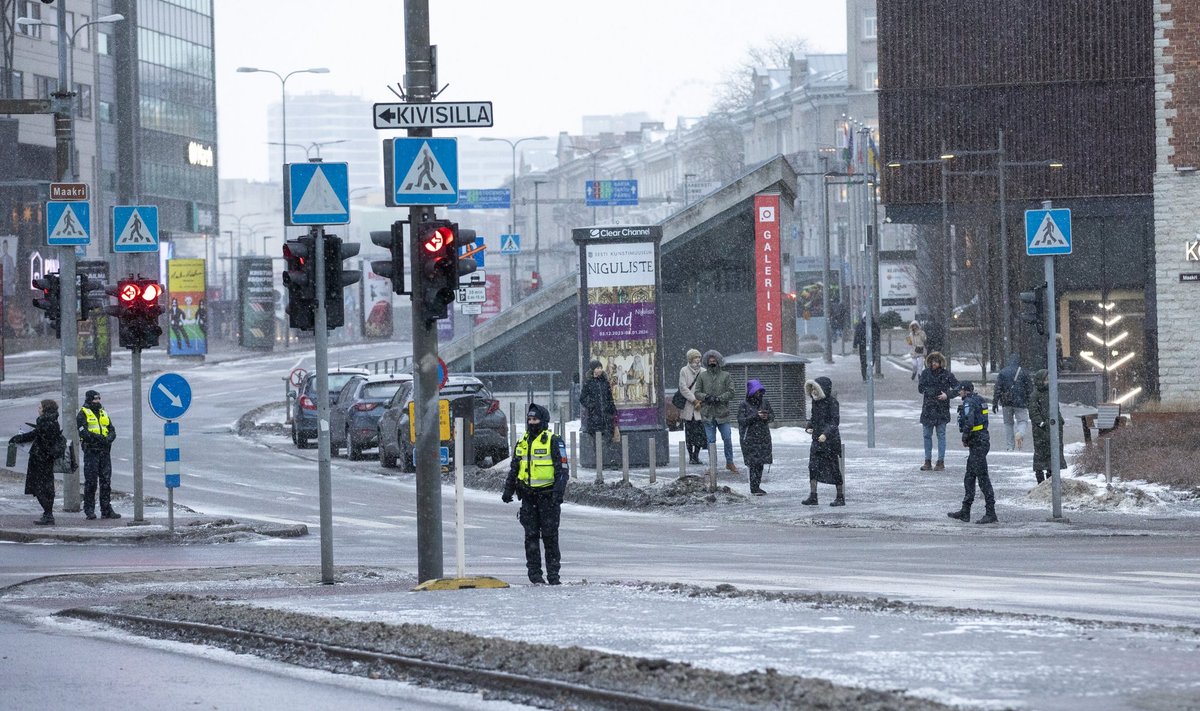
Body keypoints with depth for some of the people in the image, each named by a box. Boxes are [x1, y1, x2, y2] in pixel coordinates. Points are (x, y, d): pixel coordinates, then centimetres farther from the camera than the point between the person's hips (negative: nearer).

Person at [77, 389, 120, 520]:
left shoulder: (103, 413, 17)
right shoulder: (83, 414, -1)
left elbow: (112, 431, 13)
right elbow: (83, 432, -14)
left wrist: (109, 438, -10)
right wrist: (99, 438, -23)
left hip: (105, 451, 6)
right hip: (91, 451, -6)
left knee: (106, 481, 5)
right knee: (91, 482, -4)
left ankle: (106, 510, 9)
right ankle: (89, 510, 0)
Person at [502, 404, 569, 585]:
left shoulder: (553, 442, -3)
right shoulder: (522, 443, 15)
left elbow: (562, 468, -6)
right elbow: (514, 469, 23)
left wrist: (559, 491, -16)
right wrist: (508, 490, 16)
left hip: (548, 495, -5)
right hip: (528, 496, 5)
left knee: (550, 535, -2)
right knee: (531, 535, 2)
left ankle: (553, 573, 4)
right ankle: (534, 573, 6)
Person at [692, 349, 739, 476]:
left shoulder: (725, 376, 2)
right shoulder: (702, 376, 6)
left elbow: (730, 393, -4)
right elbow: (696, 392, 4)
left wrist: (719, 398, -17)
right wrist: (706, 397, -15)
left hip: (722, 413, -1)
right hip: (708, 413, 1)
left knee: (727, 439, -1)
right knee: (711, 441, 5)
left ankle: (729, 462, 15)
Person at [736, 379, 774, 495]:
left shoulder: (765, 402, 8)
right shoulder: (744, 405, -5)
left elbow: (772, 416, 13)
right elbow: (742, 421, -12)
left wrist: (767, 417, -11)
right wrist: (756, 416, -22)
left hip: (764, 438, 5)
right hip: (750, 438, -5)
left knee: (760, 463, 6)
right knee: (753, 462, -9)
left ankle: (757, 486, 14)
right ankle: (754, 488, -7)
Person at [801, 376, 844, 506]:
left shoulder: (832, 402, -12)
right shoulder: (816, 402, 10)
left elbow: (835, 421, -18)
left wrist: (826, 433, -30)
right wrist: (808, 427, 1)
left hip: (831, 440, -7)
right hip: (817, 439, 7)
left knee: (834, 468, 1)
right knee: (813, 466, -4)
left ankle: (841, 497, 10)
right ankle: (812, 496, -3)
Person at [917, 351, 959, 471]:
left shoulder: (947, 374, -3)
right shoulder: (925, 373, 4)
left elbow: (958, 388, -3)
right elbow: (920, 389, 6)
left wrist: (948, 395, -14)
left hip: (941, 410, -3)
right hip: (928, 409, 3)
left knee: (941, 435, 2)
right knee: (927, 435, 7)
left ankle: (941, 462, 7)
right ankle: (927, 462, 14)